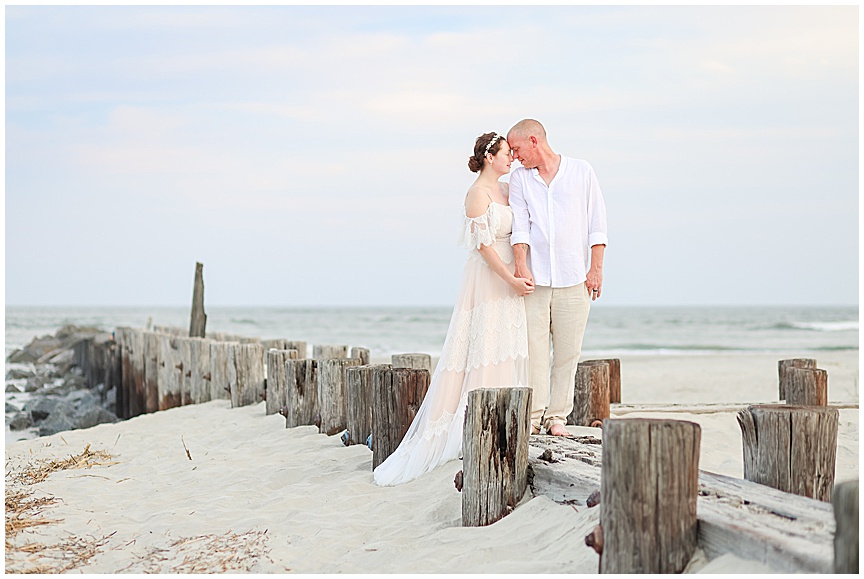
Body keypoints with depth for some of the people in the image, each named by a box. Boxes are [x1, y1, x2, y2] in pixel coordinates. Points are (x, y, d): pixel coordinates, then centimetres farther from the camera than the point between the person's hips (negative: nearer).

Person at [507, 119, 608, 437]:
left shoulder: (581, 171, 6)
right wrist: (521, 266, -12)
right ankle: (532, 416, 1)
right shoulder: (519, 178, 10)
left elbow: (597, 222, 5)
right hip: (534, 278, 1)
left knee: (567, 351, 1)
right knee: (533, 348, -3)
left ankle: (557, 416, 8)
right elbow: (520, 225, 0)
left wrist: (596, 268, -2)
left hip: (574, 278, -1)